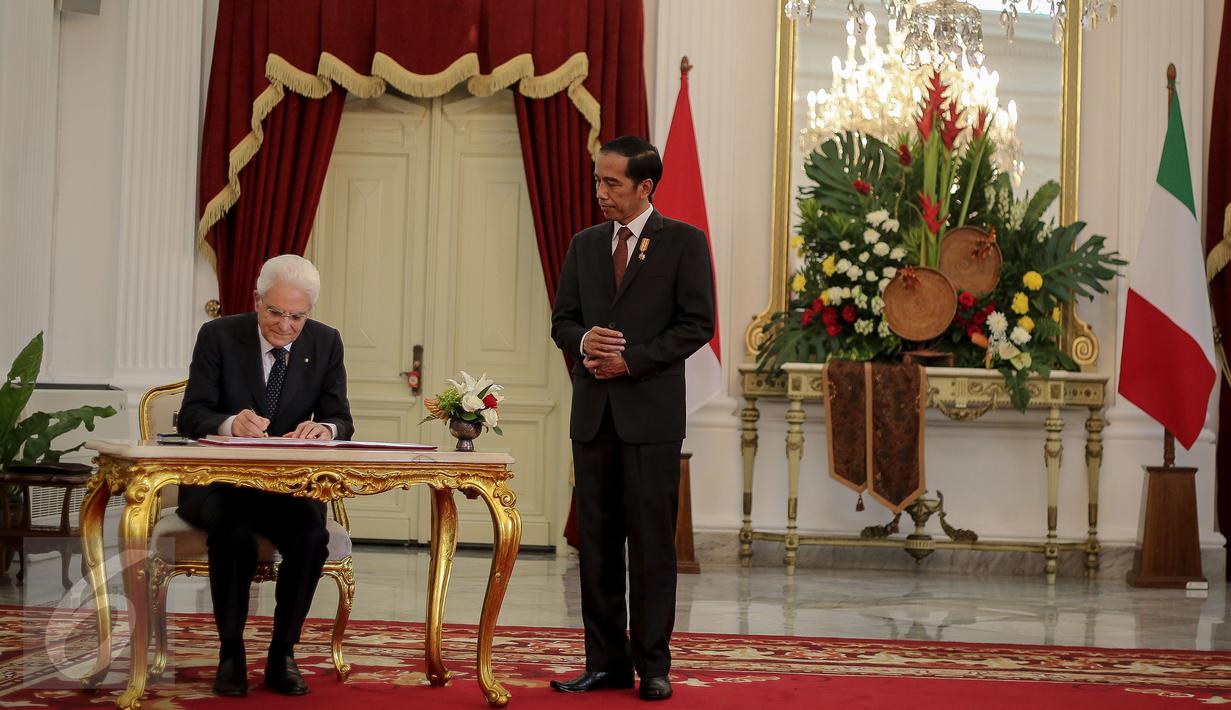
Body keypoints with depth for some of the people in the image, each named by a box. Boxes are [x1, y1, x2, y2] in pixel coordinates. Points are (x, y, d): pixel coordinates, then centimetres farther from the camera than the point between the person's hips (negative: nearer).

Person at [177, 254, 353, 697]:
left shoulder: (325, 343, 2)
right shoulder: (218, 336, -5)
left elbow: (342, 421, -2)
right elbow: (191, 417, -11)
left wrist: (324, 428, -28)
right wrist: (230, 423, -34)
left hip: (290, 486, 2)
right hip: (218, 483, -2)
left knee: (312, 535, -29)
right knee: (235, 533, -34)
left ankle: (282, 656, -11)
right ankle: (231, 655, -16)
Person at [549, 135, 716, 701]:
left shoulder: (684, 242, 0)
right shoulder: (585, 244, 14)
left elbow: (697, 323, -6)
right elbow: (562, 319, 15)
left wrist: (630, 360, -13)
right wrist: (585, 340, -8)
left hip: (652, 410, -5)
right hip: (593, 411, 5)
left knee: (651, 542, -2)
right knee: (597, 541, 5)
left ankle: (653, 664, 4)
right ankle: (606, 661, 11)